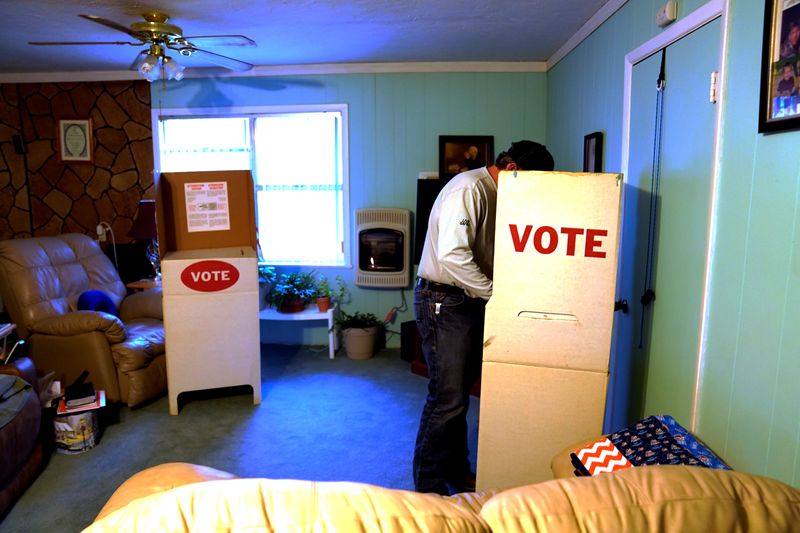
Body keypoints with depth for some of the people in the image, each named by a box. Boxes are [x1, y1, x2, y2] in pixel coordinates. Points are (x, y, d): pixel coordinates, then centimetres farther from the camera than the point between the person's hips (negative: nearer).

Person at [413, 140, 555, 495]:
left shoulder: (494, 194, 13)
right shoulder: (469, 189, -18)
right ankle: (429, 488, 10)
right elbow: (452, 255, -29)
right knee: (447, 399, -5)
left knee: (459, 394, 17)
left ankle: (456, 472, 31)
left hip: (468, 301, 10)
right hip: (442, 301, -9)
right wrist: (494, 293, -23)